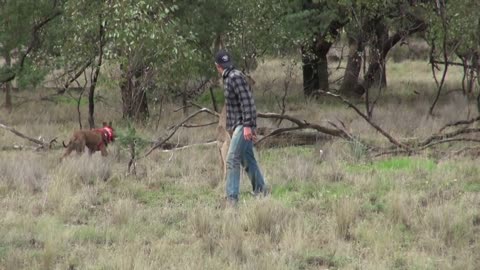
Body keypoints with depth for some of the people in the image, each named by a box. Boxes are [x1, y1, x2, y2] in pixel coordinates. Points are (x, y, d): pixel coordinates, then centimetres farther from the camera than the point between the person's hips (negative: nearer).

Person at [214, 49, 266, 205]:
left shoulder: (235, 77, -14)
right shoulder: (228, 78, 15)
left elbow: (247, 101, -20)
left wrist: (248, 125, -24)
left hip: (243, 126, -10)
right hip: (237, 126, 10)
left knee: (232, 160, -14)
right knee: (247, 159, 15)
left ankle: (232, 198, -18)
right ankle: (260, 191, 23)